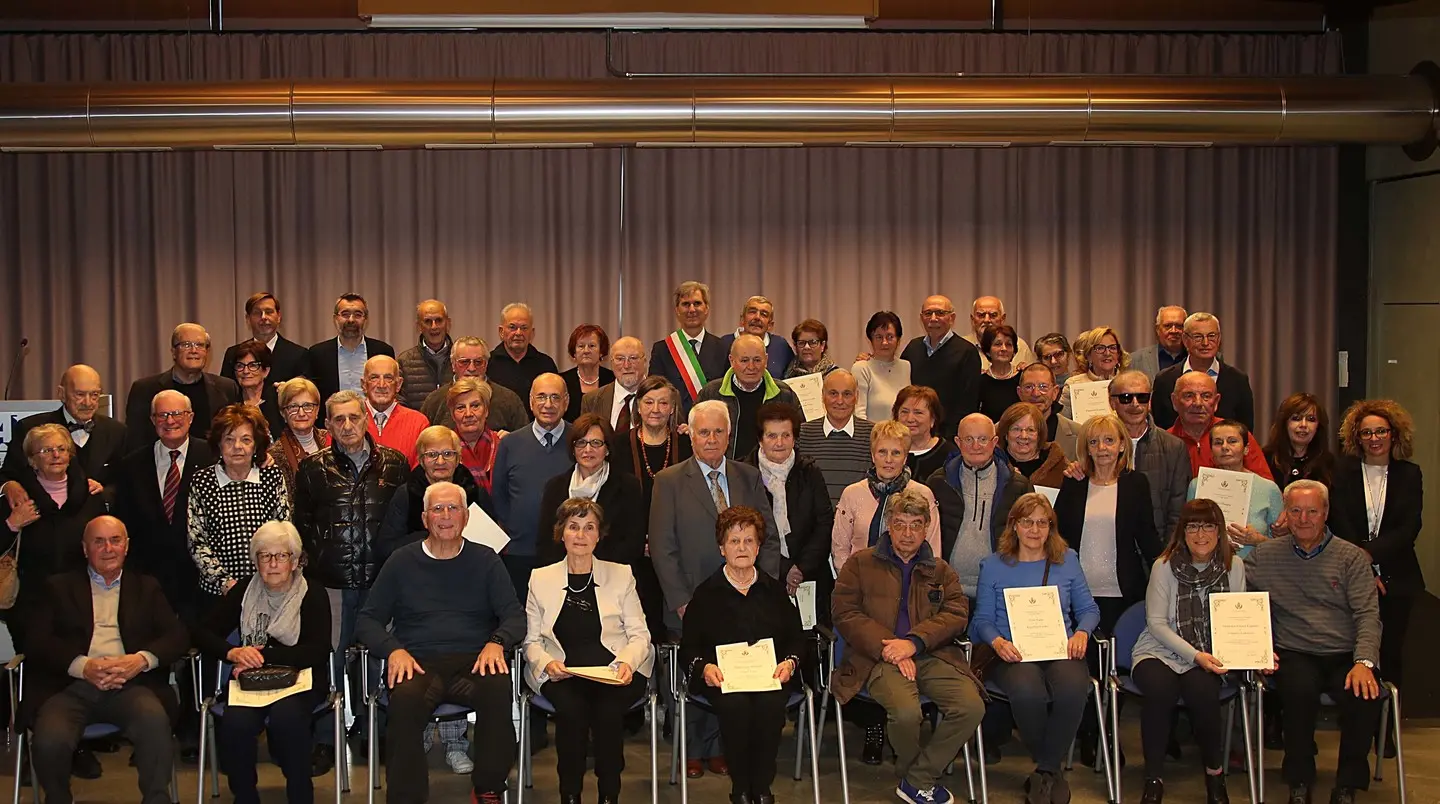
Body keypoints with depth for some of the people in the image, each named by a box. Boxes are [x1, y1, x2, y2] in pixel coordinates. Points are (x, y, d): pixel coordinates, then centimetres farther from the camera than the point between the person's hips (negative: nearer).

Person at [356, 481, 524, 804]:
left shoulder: (485, 560, 15)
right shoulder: (402, 562, 15)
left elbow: (515, 616, 9)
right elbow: (367, 620, 12)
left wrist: (497, 643, -14)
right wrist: (393, 650, -9)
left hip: (473, 662, 0)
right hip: (418, 662, 0)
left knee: (498, 688, -35)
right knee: (405, 699, -36)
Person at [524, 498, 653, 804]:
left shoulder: (621, 575, 12)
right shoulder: (541, 578, 14)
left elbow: (639, 635, 9)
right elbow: (532, 640, 12)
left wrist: (627, 662, -11)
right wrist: (546, 664, -9)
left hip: (615, 673, 0)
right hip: (562, 675, 0)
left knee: (609, 711, -32)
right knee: (571, 709, -32)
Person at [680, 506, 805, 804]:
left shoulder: (775, 590, 19)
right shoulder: (706, 593, 12)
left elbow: (796, 637, 17)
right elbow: (688, 646, 9)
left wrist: (790, 662, -5)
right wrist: (703, 667, -12)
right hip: (722, 678, -1)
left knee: (770, 704, -33)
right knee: (736, 705, -35)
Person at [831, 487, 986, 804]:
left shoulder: (940, 570, 20)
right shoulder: (860, 563, 12)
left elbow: (956, 613, 5)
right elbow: (845, 613, 1)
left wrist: (913, 642, -13)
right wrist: (890, 650, -12)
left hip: (932, 656, 3)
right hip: (879, 656, -3)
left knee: (972, 706, -24)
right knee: (906, 710, -33)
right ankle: (912, 774, 2)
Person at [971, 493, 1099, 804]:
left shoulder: (1067, 560, 16)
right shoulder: (994, 565, 11)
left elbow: (1088, 609, 17)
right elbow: (983, 619, 7)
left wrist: (1081, 632, -5)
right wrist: (997, 642, -14)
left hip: (1060, 650, 2)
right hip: (1013, 653, -1)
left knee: (1073, 688, -35)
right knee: (1028, 692, -36)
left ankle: (1045, 771, -12)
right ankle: (1054, 769, -6)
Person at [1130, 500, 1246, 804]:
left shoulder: (1234, 567, 4)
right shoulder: (1165, 566, -4)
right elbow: (1156, 622, -6)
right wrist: (1193, 654, -17)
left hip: (1208, 657, 1)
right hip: (1160, 651, -1)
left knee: (1201, 690, -32)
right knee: (1160, 689, -34)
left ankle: (1215, 774, -6)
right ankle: (1153, 779, -17)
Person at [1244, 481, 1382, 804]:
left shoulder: (1351, 557, 7)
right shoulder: (1264, 555, 9)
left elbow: (1368, 615, -1)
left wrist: (1363, 662, -16)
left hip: (1346, 655, 1)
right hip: (1294, 654, 0)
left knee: (1366, 696, -31)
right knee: (1300, 689, -35)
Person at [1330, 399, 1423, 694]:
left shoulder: (1409, 474, 5)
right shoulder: (1344, 473, 2)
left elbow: (1409, 528, -5)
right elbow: (1340, 526, -5)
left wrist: (1370, 553, -18)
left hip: (1396, 579, 1)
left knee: (1390, 652, 6)